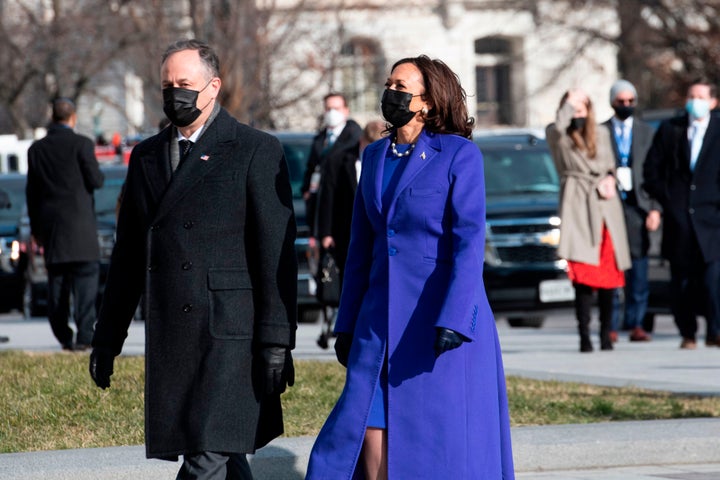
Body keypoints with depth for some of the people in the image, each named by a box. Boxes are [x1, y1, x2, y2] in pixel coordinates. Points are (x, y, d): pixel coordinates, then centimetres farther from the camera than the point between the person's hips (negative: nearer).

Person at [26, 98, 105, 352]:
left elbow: (32, 191, 11)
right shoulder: (81, 144, -7)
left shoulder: (36, 149, 8)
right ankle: (84, 335, -12)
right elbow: (95, 180, -8)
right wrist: (99, 173, 16)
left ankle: (63, 336, 11)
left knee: (56, 282, 9)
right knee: (85, 277, -3)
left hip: (50, 223, 4)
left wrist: (36, 227, 18)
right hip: (79, 222, -4)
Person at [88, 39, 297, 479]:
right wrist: (108, 337, 18)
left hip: (230, 332, -6)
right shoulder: (147, 156, 16)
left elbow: (277, 254, -7)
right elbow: (129, 254, 21)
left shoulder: (256, 151, -2)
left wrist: (277, 342, -13)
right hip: (168, 339, 6)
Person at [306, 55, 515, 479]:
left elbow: (469, 243, -14)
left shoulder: (460, 155, -7)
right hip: (383, 317, 6)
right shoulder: (376, 157, 12)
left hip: (446, 317, -6)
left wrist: (452, 322, -22)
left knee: (448, 441, -1)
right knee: (371, 431, -2)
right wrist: (347, 325, 14)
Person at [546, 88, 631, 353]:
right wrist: (570, 101, -5)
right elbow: (559, 126, -18)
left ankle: (606, 333, 8)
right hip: (577, 205, -4)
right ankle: (584, 336, -13)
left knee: (609, 273, 0)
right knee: (583, 275, -13)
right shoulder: (556, 135, 6)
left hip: (606, 205, 4)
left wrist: (610, 180, 2)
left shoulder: (602, 134, 18)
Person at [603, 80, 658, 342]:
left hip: (637, 205, 1)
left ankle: (636, 325, 3)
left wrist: (654, 209, 0)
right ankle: (610, 326, 0)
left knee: (638, 269, -1)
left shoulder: (647, 133, 11)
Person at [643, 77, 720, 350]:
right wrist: (664, 200, 2)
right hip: (677, 217, 2)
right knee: (681, 280, 2)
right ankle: (687, 334, 9)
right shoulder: (669, 130, 10)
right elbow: (652, 169, 11)